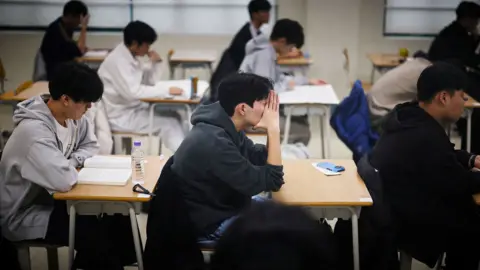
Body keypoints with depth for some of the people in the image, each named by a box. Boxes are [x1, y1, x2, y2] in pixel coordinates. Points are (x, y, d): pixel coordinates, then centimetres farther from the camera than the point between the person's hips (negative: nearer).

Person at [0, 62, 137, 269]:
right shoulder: (34, 131, -32)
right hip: (24, 215, -8)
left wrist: (71, 161, -12)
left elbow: (90, 146, 9)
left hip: (51, 198, 8)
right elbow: (65, 181, -39)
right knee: (100, 237, -21)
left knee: (120, 222, -4)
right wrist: (71, 165, -16)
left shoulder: (73, 116, -5)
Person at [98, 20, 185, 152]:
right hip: (120, 116, -9)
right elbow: (132, 92, -29)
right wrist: (166, 90, -27)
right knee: (168, 122, -16)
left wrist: (154, 63, -3)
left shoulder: (131, 57, 8)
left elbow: (151, 82, 15)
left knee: (172, 115, -4)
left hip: (133, 107, 9)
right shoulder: (117, 60, -20)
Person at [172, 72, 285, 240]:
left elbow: (260, 159, 7)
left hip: (224, 205, 9)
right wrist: (273, 129, -23)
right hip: (212, 223, -9)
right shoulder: (214, 143, -33)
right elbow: (272, 182, -28)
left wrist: (271, 129, -10)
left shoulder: (227, 128, -4)